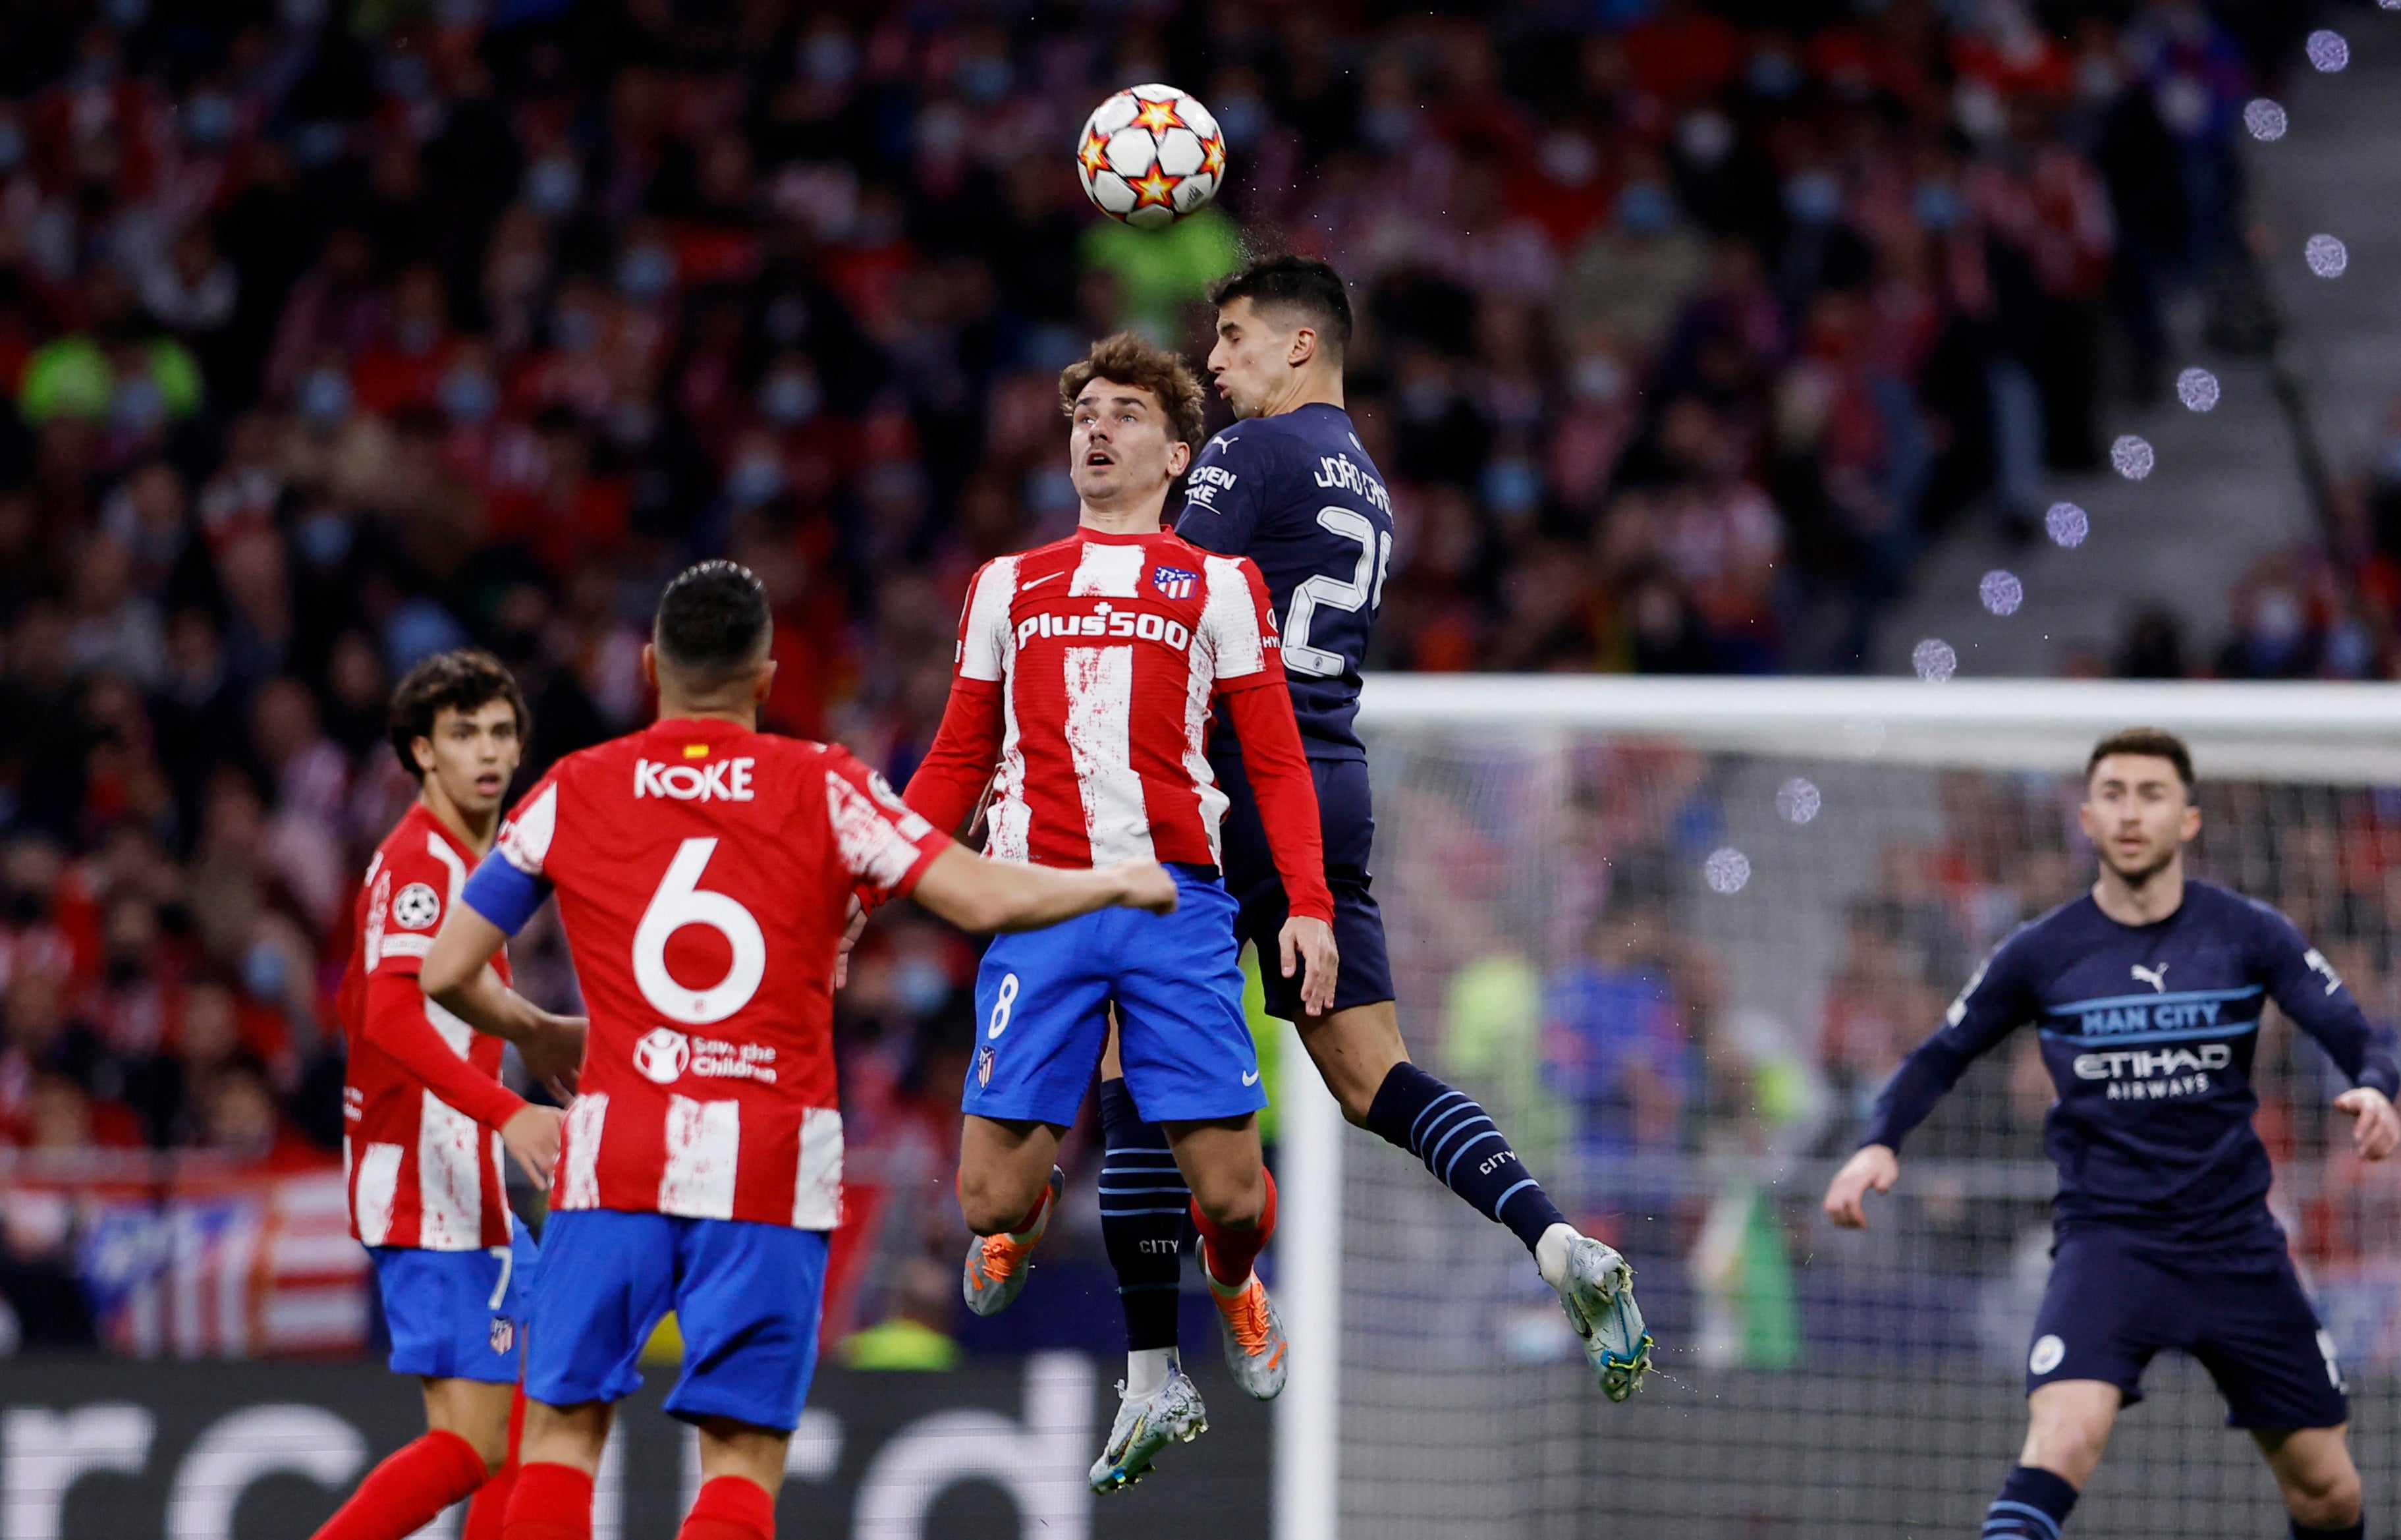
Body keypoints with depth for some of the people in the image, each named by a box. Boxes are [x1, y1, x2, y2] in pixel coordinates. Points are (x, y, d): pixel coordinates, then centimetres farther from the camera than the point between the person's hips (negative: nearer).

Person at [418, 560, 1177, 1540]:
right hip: (772, 1163, -1)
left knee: (564, 1425, 10)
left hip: (614, 1151, 1)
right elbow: (985, 901, -6)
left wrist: (531, 1032, 28)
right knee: (743, 1455, 1)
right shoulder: (822, 788, 0)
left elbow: (447, 974, 7)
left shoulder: (573, 793, 5)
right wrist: (1123, 885, 12)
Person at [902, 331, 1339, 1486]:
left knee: (1226, 1191, -7)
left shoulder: (1218, 588, 12)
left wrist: (1309, 905, -5)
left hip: (1177, 906, -1)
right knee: (992, 1196, -9)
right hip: (1037, 905, 1)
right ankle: (1017, 1232, 30)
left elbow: (1277, 761, 8)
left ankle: (1232, 1291, 30)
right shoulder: (1008, 587, 18)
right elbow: (959, 761, 21)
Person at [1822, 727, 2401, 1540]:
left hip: (2235, 1241, 2)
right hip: (2106, 1235, -2)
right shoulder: (2041, 955, -1)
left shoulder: (2251, 935, -1)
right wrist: (1879, 1144, -9)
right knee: (2062, 1439, -28)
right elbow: (1939, 1059, 9)